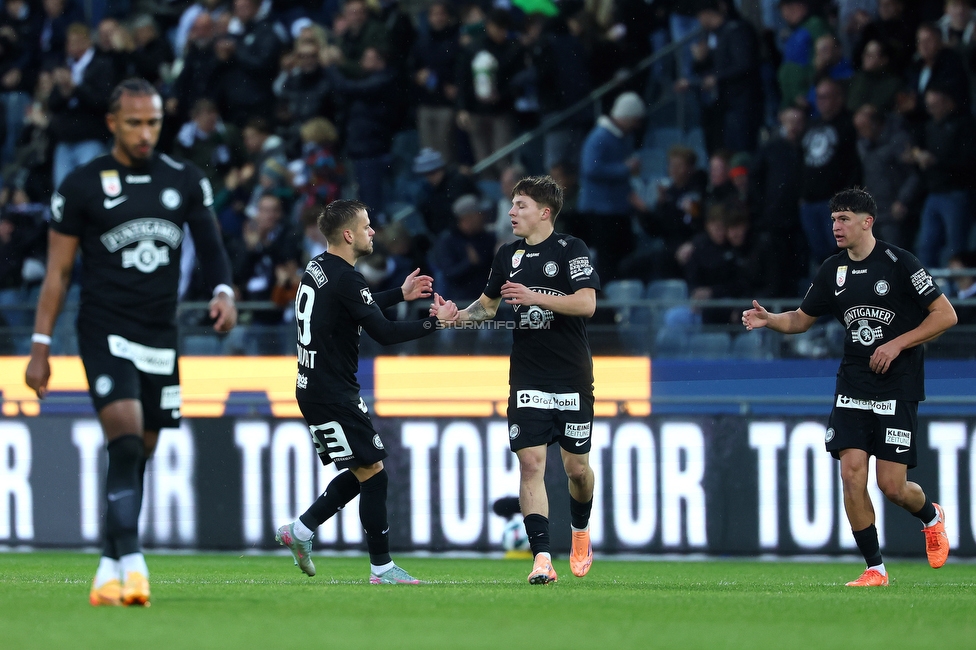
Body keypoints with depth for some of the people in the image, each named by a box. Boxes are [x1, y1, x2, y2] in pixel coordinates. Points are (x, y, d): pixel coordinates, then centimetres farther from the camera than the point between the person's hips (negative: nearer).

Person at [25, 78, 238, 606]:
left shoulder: (185, 182, 6)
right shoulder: (82, 186, -3)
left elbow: (210, 246, 16)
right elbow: (57, 271, 2)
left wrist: (223, 291, -6)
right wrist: (40, 346, -1)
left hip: (161, 337, 4)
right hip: (105, 331, -4)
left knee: (138, 458, 7)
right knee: (125, 444, -21)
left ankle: (109, 569, 16)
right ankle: (131, 562, -26)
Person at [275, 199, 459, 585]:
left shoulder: (318, 268, 11)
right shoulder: (345, 278, -18)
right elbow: (384, 334, -19)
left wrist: (401, 295, 30)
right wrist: (435, 322, -10)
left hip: (316, 389, 10)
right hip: (332, 393, -10)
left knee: (362, 473, 16)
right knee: (373, 474, -6)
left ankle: (300, 530, 16)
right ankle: (382, 567, -3)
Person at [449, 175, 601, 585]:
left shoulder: (571, 250, -6)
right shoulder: (508, 256, 9)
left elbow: (586, 304, -17)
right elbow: (488, 305, 22)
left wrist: (536, 298, -26)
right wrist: (456, 316, 3)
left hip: (572, 377, -3)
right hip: (527, 379, 3)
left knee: (576, 467, 5)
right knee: (530, 462, -10)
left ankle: (581, 530, 36)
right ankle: (542, 558, -14)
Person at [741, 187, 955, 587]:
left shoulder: (898, 263, -10)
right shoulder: (833, 270, 6)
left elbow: (945, 315, -8)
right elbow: (802, 319, 17)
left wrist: (898, 344, -15)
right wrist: (770, 320, -4)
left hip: (898, 389, -5)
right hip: (853, 387, 5)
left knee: (891, 484, -7)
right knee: (852, 474, -8)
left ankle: (931, 516, 29)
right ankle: (875, 569, 3)